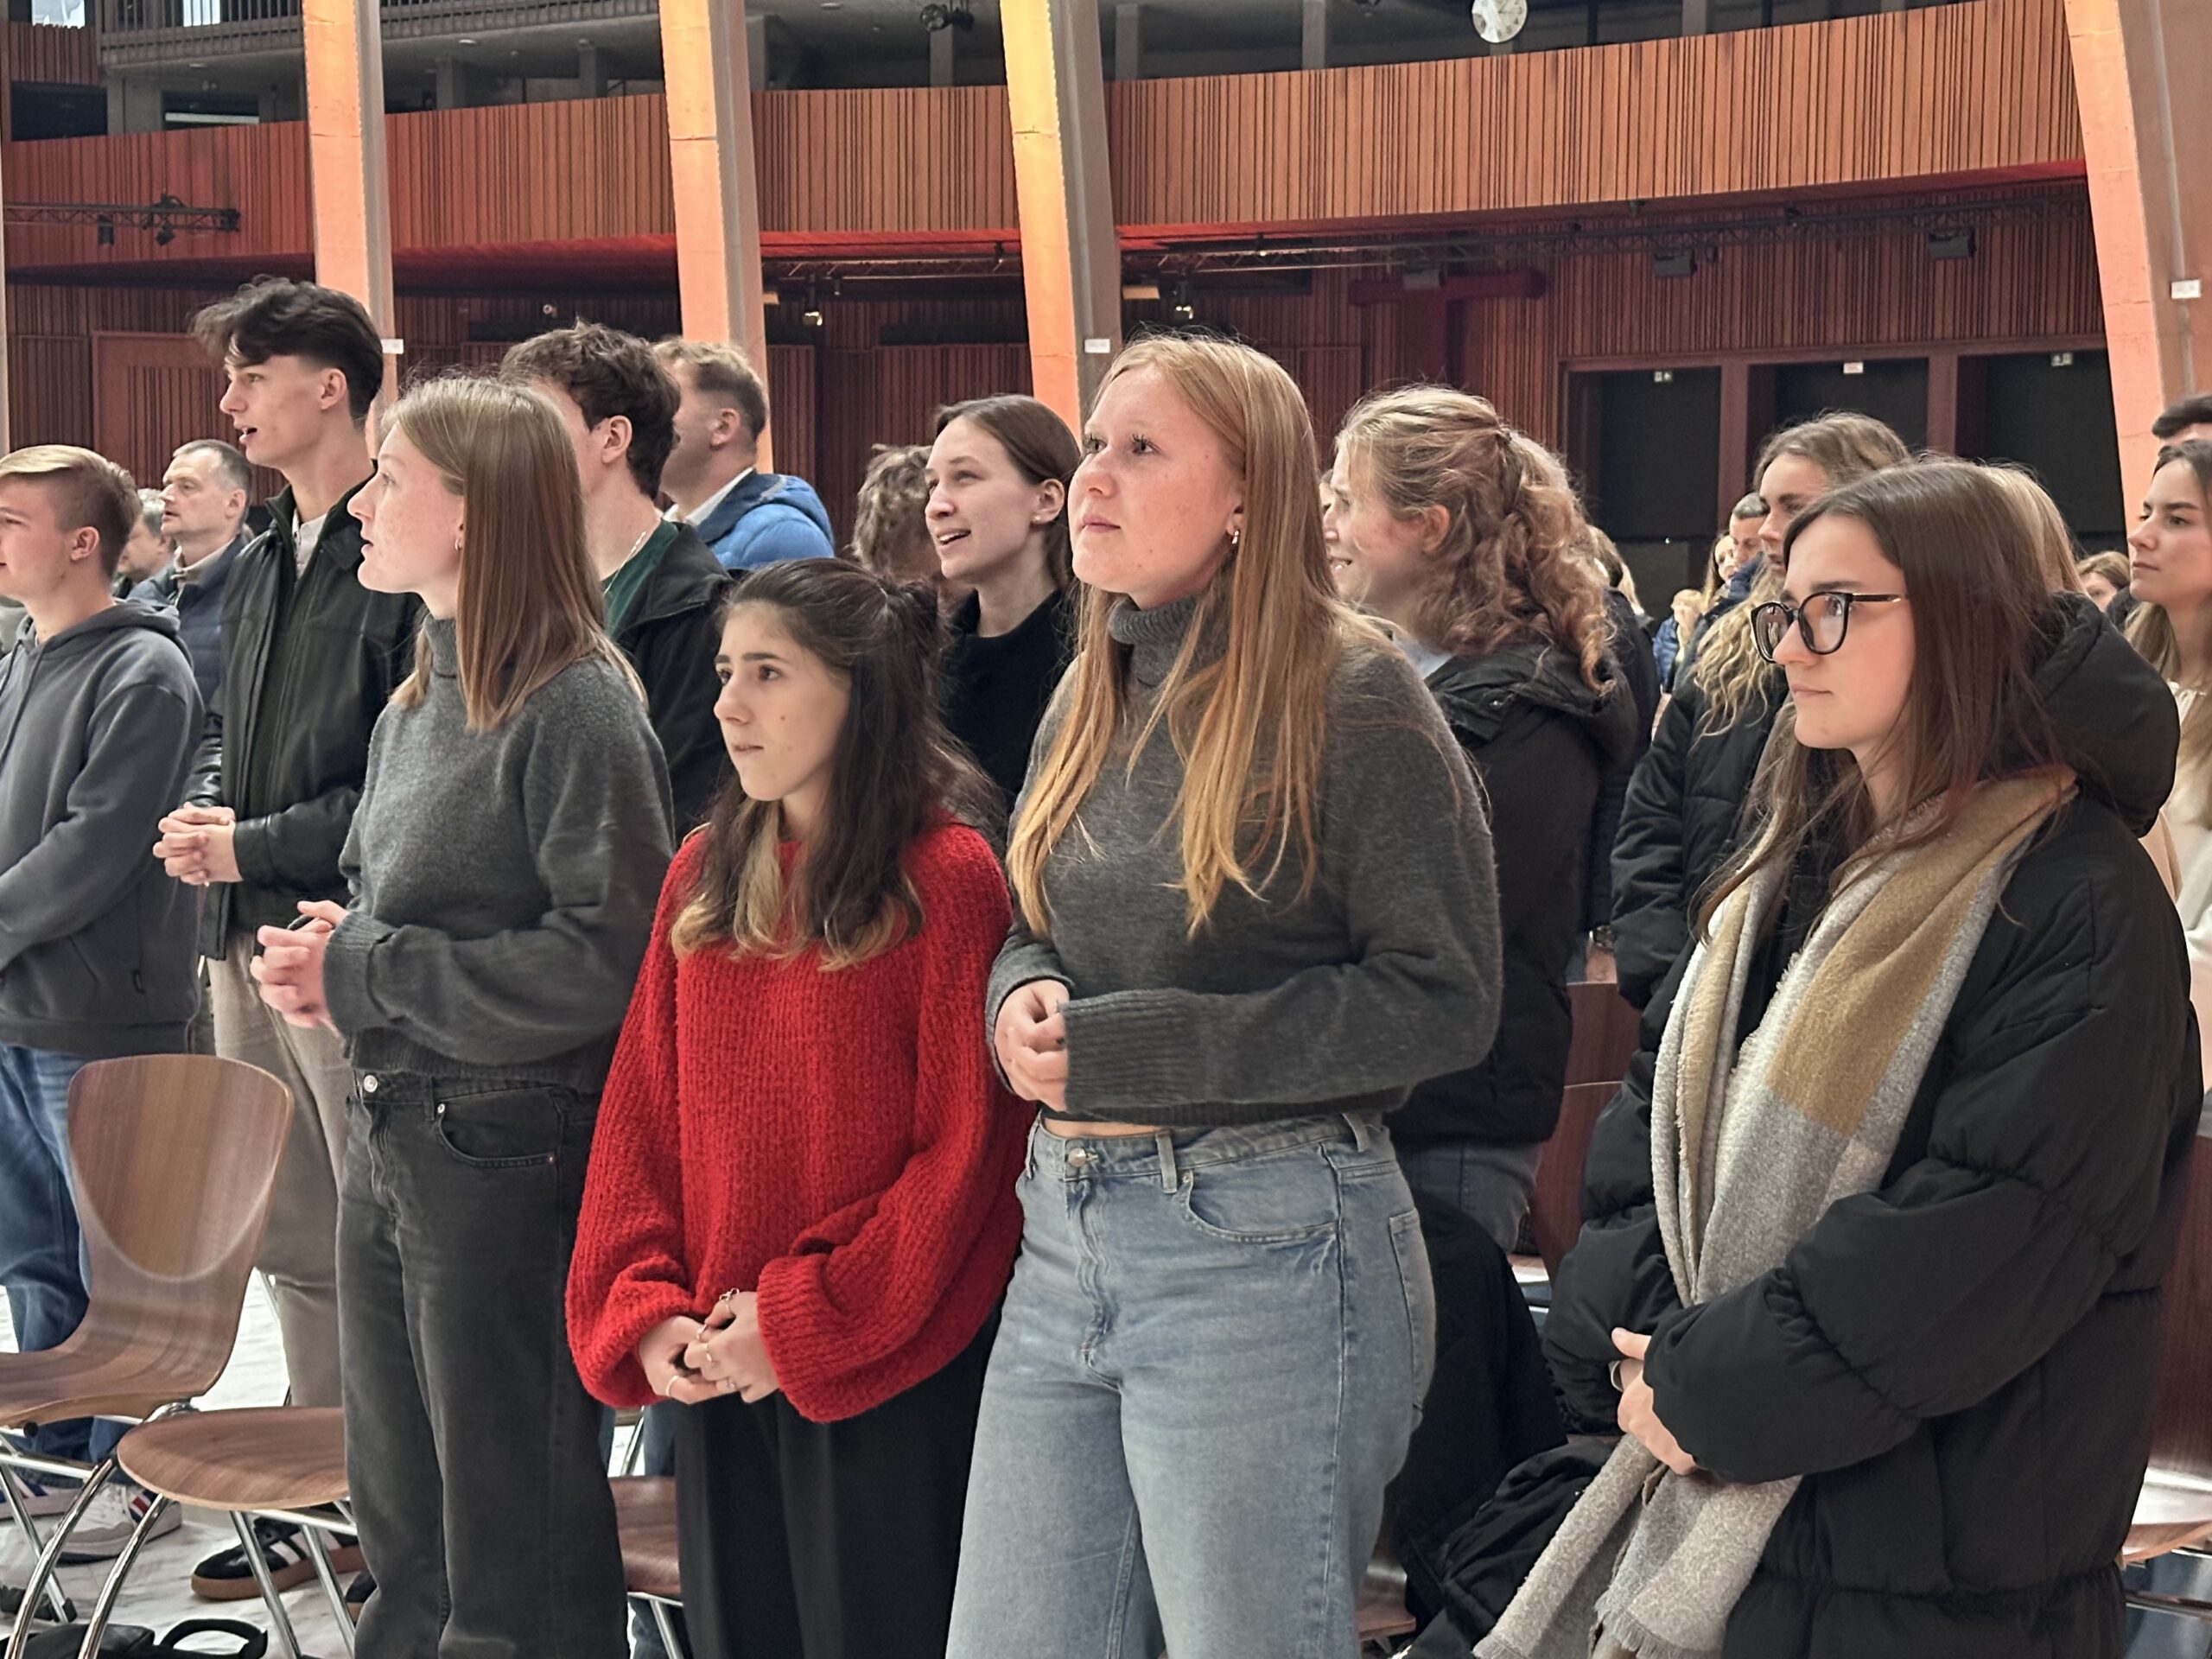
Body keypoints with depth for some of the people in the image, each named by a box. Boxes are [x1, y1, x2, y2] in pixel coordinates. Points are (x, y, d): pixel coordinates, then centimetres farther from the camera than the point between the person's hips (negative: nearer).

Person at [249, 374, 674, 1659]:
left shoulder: (576, 706, -15)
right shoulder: (418, 701, 11)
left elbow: (608, 956, -22)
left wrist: (369, 973, -16)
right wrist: (323, 962, 1)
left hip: (510, 1153, -9)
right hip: (392, 1136, 9)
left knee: (516, 1552, 3)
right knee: (403, 1521, 18)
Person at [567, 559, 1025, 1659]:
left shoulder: (948, 876, -10)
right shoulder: (705, 875, 9)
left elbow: (964, 1151, -12)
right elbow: (639, 1116, 10)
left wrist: (804, 1323, -13)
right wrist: (644, 1310, -3)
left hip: (884, 1375, -6)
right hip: (713, 1366, 6)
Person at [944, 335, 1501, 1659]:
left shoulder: (1351, 695, -10)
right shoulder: (1093, 695, 12)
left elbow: (1441, 1000, -15)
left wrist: (1134, 1051, -17)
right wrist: (1026, 999, -4)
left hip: (1268, 1248, -7)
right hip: (1068, 1229, 7)